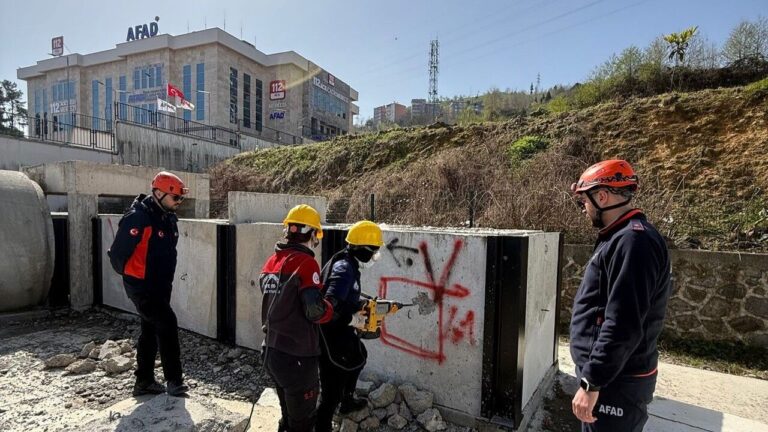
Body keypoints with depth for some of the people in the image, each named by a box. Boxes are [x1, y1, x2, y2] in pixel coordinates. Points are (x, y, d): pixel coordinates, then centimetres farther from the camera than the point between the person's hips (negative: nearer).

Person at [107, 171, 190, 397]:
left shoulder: (169, 217, 6)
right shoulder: (137, 218, -21)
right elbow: (117, 253, -17)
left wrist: (165, 280, 17)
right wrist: (130, 275, -1)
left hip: (161, 286, 9)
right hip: (141, 287, -9)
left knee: (150, 331, 16)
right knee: (167, 325, -11)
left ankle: (144, 381, 30)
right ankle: (174, 381, 2)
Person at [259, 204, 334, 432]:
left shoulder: (271, 262, 6)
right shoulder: (305, 262, -19)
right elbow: (315, 311, -21)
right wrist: (332, 309, -3)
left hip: (271, 350, 8)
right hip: (297, 356, -8)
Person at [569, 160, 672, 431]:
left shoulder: (633, 241, -22)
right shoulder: (621, 237, 11)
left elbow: (622, 326, -27)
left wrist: (591, 383, -22)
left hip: (617, 383, -9)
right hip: (607, 374, 9)